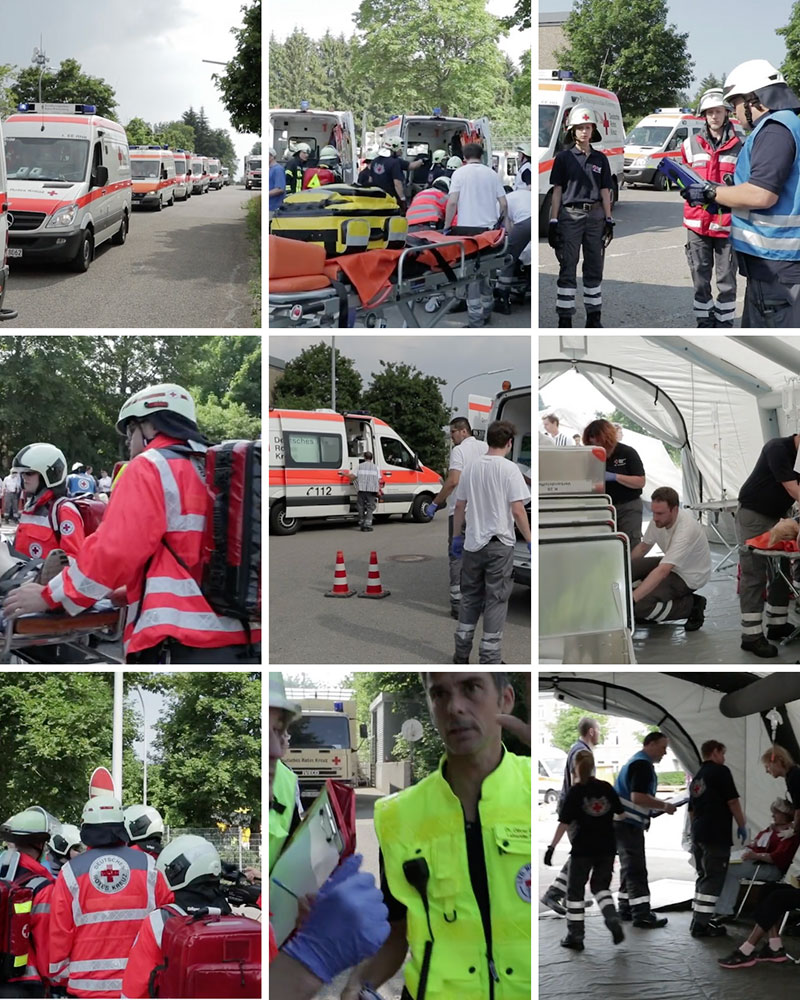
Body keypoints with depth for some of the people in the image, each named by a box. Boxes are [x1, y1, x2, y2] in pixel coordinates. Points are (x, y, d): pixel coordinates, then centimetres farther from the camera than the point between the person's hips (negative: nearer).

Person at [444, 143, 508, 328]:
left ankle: (476, 319, -4)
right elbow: (503, 203, 6)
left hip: (467, 229, -4)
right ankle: (486, 311, 26)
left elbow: (452, 202, -11)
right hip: (489, 229, 4)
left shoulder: (460, 173, -2)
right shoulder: (492, 174, 8)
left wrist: (447, 227, -3)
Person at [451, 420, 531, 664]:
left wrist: (456, 536, 22)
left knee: (470, 597, 17)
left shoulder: (470, 468, 6)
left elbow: (459, 506, 11)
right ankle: (489, 658, 0)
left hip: (473, 544, 6)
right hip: (499, 544, -6)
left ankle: (461, 654, 19)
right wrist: (530, 541, -8)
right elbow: (517, 510, -17)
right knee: (496, 600, 0)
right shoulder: (509, 469, -13)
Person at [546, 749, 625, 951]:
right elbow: (621, 813, 11)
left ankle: (575, 936, 11)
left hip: (583, 849, -4)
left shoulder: (575, 792, -10)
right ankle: (613, 920, -5)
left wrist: (551, 847, -12)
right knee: (601, 886, 19)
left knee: (575, 890, 9)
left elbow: (564, 823, -15)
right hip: (607, 848, 4)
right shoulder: (606, 788, 0)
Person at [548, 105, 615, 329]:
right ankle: (564, 318, 1)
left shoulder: (600, 159, 10)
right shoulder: (564, 157, 1)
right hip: (570, 216, -3)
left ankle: (594, 317, 15)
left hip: (595, 216, 3)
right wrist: (553, 221, -4)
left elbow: (605, 192, 10)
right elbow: (557, 191, 1)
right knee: (567, 269, -2)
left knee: (594, 268, 7)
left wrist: (609, 221, 5)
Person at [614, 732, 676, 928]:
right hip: (628, 823, -11)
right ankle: (642, 915, -13)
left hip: (623, 822, 11)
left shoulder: (636, 762, 18)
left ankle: (625, 908, 24)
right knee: (636, 870, -11)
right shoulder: (643, 765, -16)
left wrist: (659, 805, 18)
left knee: (630, 868, 18)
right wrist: (664, 806, -17)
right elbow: (638, 797, -26)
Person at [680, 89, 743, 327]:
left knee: (727, 280, 4)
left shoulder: (740, 145, -4)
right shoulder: (691, 144, 6)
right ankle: (704, 323, 19)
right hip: (698, 223, 2)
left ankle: (724, 324, 14)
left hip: (727, 223, -2)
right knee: (701, 279, 9)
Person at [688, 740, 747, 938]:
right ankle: (701, 925, -10)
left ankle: (698, 920, 19)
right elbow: (733, 801, -11)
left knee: (703, 877, 16)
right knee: (714, 879, -6)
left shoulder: (696, 778, 19)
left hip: (698, 835, 9)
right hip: (717, 835, -9)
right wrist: (741, 825, -1)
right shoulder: (720, 771, -6)